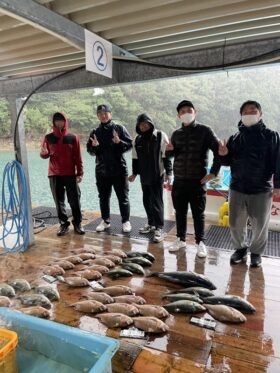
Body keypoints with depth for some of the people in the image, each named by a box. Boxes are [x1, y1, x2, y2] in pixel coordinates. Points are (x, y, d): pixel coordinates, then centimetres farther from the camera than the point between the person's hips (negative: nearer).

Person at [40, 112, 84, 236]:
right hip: (54, 175, 1)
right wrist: (43, 153, -16)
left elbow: (78, 157, 2)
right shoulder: (48, 138, 4)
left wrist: (80, 173, -3)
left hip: (70, 174, -1)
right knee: (59, 201, 6)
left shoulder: (73, 138, 1)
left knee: (74, 200, 0)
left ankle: (77, 223, 13)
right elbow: (44, 155, 8)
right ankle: (63, 224, 16)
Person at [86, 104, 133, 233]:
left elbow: (130, 144, -5)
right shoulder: (95, 132, 9)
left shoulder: (119, 128, -1)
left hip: (119, 169, -3)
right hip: (101, 170, 4)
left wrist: (119, 142, -23)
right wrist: (94, 146, -14)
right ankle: (105, 221, 26)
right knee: (103, 197, 12)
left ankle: (126, 221, 16)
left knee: (123, 197, 4)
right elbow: (89, 150, 8)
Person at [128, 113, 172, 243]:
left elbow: (166, 156, -7)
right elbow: (135, 158, 15)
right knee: (147, 201, 12)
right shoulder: (137, 140, 9)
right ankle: (151, 223, 27)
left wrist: (168, 172, -12)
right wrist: (134, 173, 14)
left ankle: (159, 228, 3)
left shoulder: (160, 136, -6)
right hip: (144, 176, 5)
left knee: (157, 201, -5)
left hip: (157, 175, -5)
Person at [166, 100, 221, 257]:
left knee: (198, 214, 5)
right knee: (180, 212, 12)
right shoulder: (176, 134, 10)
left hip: (198, 181, -4)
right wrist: (169, 150, -4)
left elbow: (219, 151, -4)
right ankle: (181, 239, 28)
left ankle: (200, 242, 19)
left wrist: (214, 172, -9)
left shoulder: (204, 130, -3)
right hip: (179, 181, 4)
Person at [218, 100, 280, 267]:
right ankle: (240, 248, 32)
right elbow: (228, 162, 14)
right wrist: (224, 155, -8)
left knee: (260, 225, 8)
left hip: (261, 190, -3)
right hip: (237, 189, 3)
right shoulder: (235, 138, 8)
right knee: (236, 224, 10)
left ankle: (256, 252, 29)